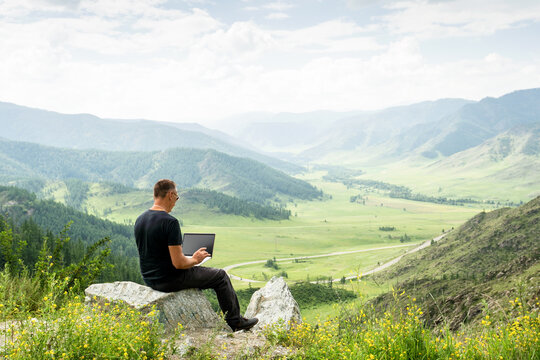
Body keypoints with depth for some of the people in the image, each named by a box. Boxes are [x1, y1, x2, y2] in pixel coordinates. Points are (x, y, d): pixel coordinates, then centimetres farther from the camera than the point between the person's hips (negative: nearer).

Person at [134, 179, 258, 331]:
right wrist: (195, 259, -5)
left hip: (149, 279, 9)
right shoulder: (170, 222, -24)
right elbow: (178, 263, -26)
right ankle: (235, 322, 21)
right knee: (220, 276, 9)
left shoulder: (140, 219, 3)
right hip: (169, 280, -9)